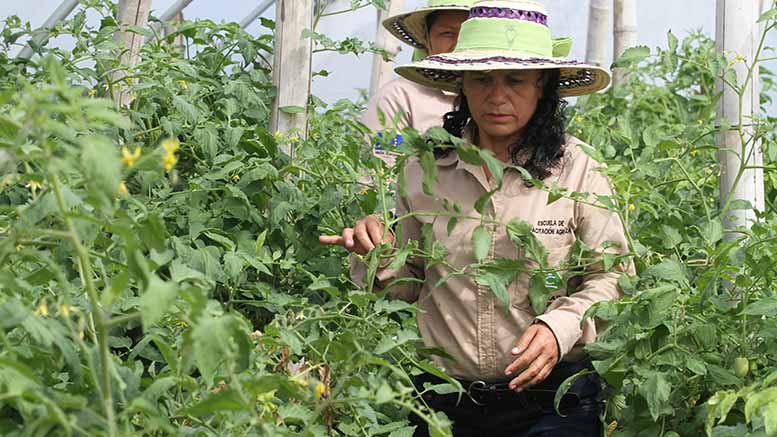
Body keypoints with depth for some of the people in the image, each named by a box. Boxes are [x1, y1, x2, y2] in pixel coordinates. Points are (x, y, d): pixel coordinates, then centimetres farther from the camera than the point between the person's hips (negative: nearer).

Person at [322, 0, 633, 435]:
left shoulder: (576, 169, -8)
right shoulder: (424, 172, -1)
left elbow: (613, 277, -3)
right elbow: (412, 285, 10)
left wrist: (560, 328, -20)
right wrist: (381, 258, -11)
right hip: (444, 400, 3)